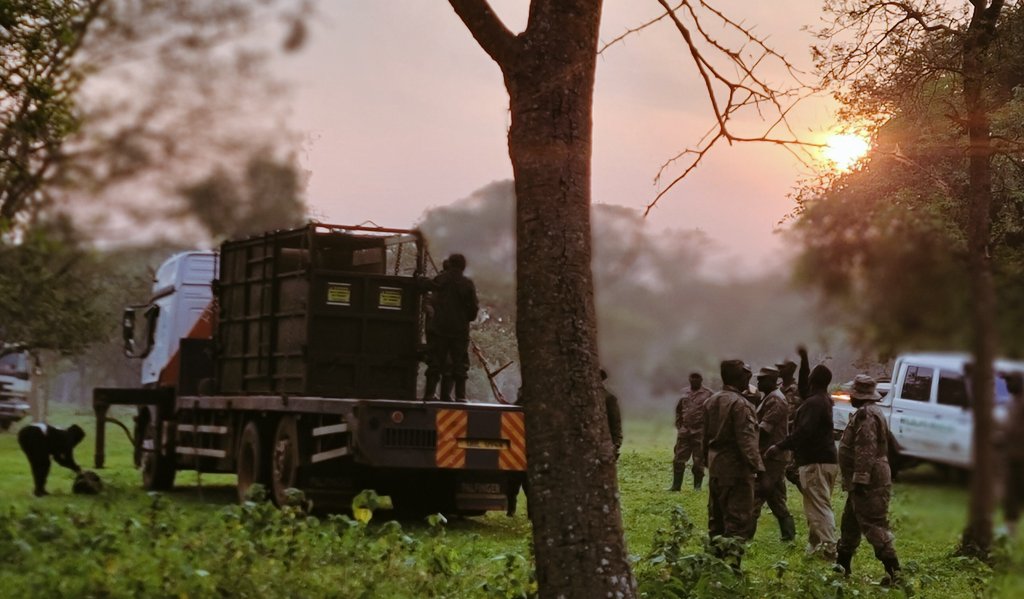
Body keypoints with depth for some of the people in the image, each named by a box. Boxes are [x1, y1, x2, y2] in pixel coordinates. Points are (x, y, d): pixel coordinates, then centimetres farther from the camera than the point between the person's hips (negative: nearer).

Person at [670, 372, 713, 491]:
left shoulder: (708, 394, -3)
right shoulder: (685, 393, 10)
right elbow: (678, 410, 21)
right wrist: (679, 425, 12)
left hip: (700, 432, -4)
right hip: (684, 431, 4)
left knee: (698, 461, 2)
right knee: (678, 459, 3)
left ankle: (697, 486, 11)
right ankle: (676, 485, 9)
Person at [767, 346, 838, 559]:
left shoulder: (813, 403, -16)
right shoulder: (823, 400, 15)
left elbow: (804, 432, -27)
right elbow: (804, 388, 34)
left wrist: (780, 447, -28)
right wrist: (804, 360, 33)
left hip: (814, 462, -10)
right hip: (827, 459, 10)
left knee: (819, 507, -11)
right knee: (820, 506, 16)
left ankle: (829, 547, -17)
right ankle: (816, 544, 24)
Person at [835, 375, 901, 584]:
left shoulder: (866, 415, -17)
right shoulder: (869, 412, 18)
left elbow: (865, 451, -25)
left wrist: (860, 479, -26)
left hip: (869, 483, -11)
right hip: (867, 482, 11)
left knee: (873, 525, -11)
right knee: (849, 523, 18)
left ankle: (893, 568, -13)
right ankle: (842, 564, 27)